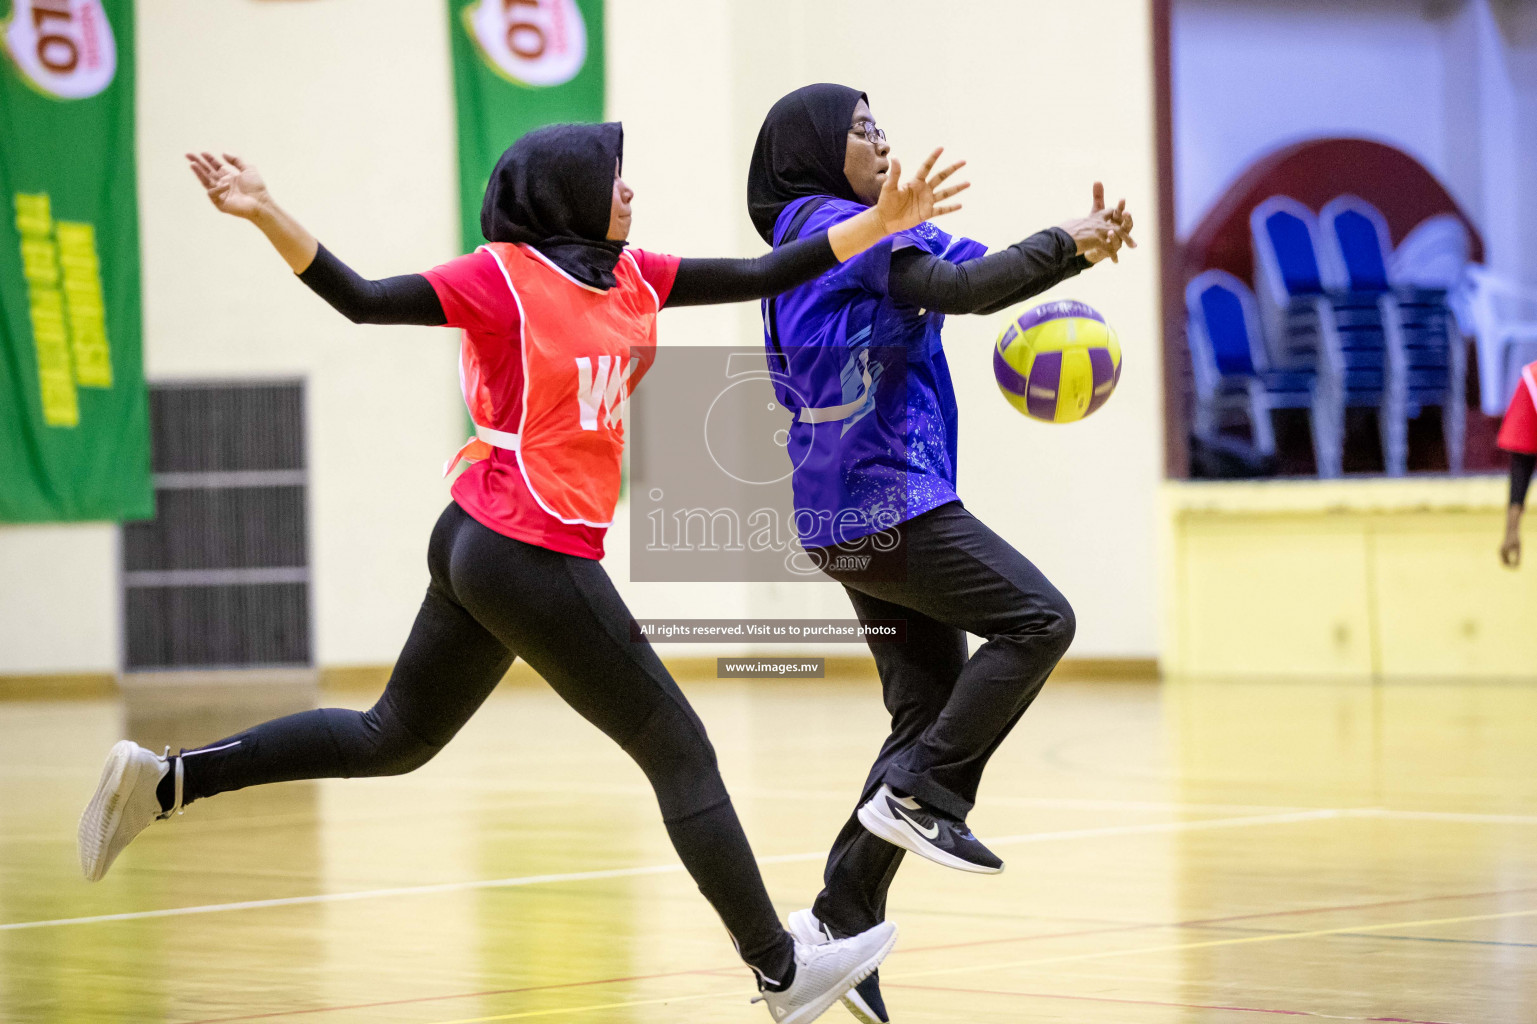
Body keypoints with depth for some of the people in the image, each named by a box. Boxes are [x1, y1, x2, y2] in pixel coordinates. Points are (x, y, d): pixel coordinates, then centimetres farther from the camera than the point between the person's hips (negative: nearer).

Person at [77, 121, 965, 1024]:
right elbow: (365, 300, -18)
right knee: (679, 749, 0)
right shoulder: (506, 276, -13)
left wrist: (882, 222, 10)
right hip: (534, 556, -9)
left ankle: (167, 780, 17)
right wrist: (265, 215, -30)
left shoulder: (631, 277, 10)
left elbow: (760, 278, 12)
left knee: (393, 740, 18)